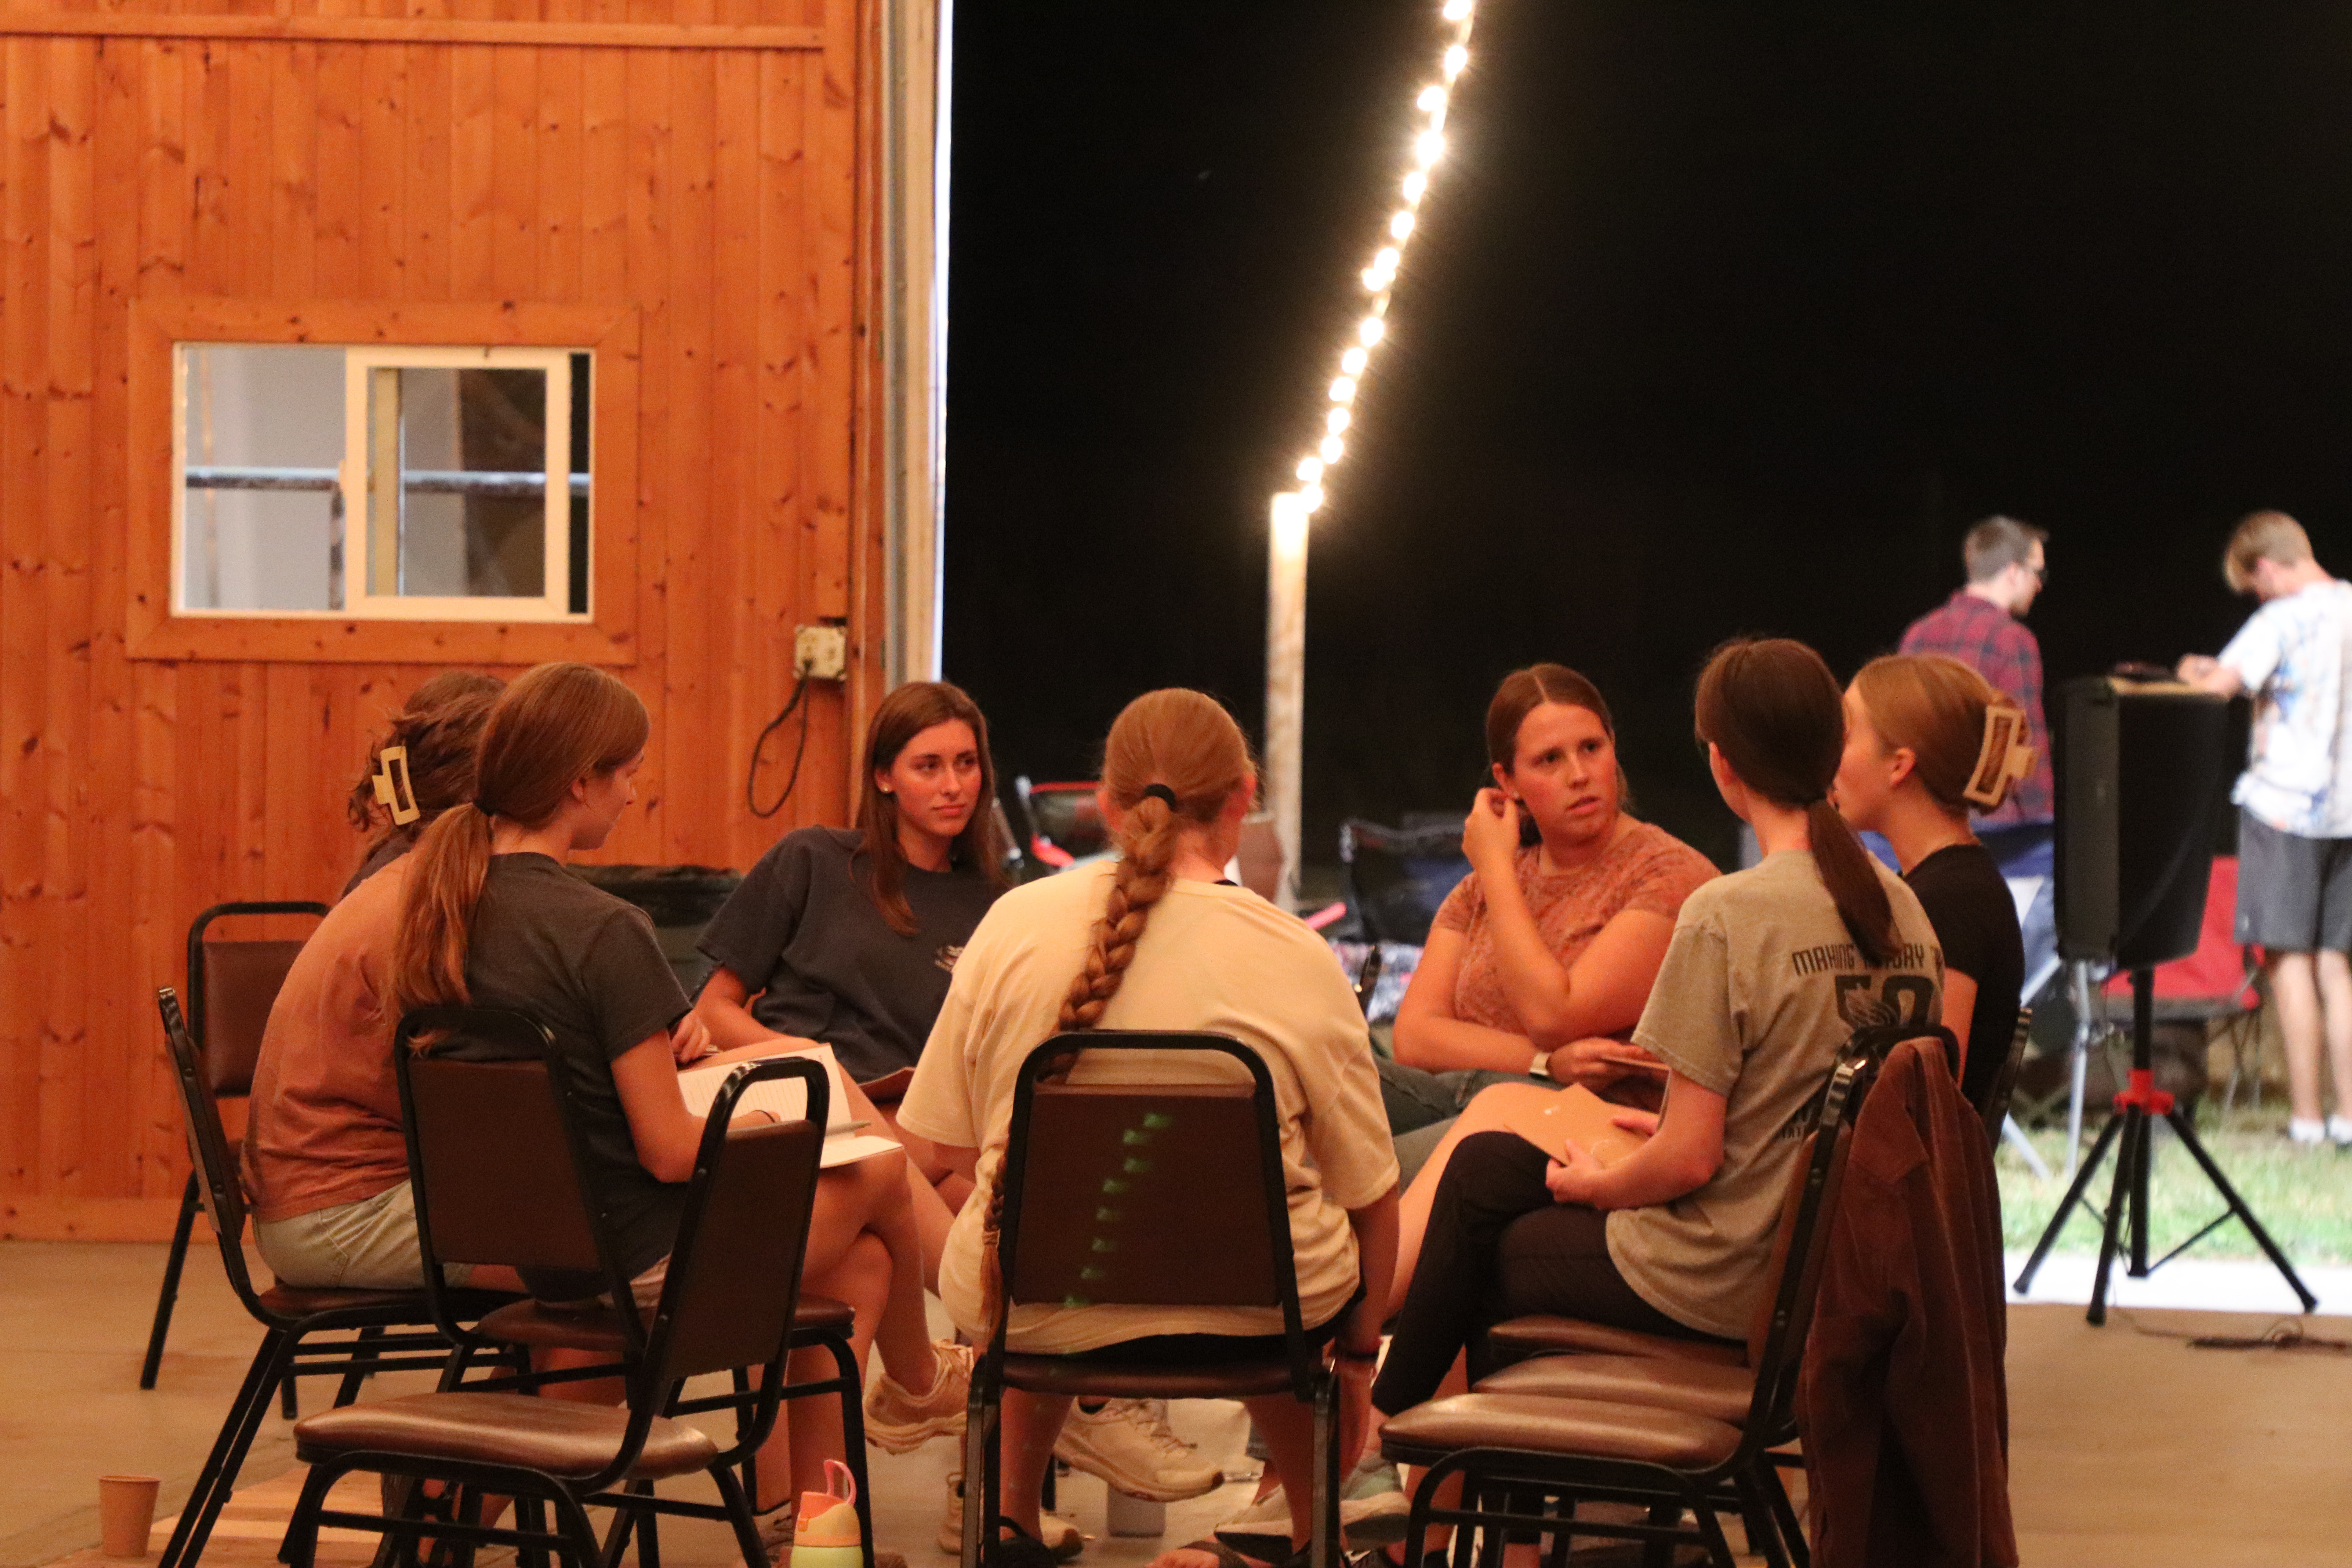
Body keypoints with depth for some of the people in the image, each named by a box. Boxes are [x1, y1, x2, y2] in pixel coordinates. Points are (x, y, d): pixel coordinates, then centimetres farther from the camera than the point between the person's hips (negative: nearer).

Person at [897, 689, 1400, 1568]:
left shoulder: (1014, 924, -5)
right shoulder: (1296, 962, -9)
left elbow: (952, 1142, 3)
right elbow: (1370, 1198, -3)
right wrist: (1358, 1356, 14)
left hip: (1034, 1315, 2)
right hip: (1249, 1316, -1)